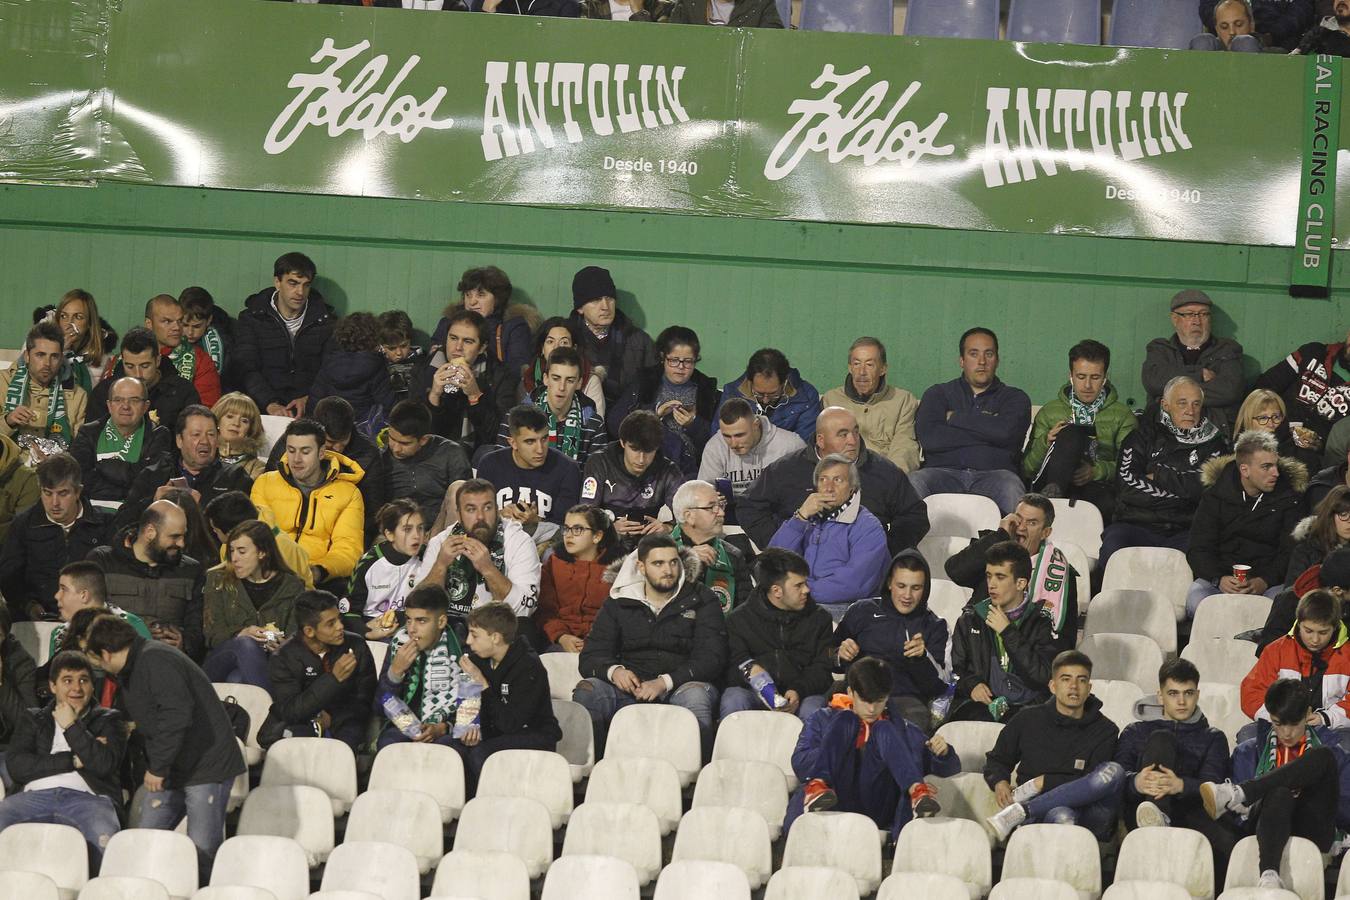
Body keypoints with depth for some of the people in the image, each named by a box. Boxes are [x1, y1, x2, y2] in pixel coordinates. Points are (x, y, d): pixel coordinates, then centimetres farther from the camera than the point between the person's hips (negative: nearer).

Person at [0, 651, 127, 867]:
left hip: (87, 797, -2)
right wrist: (72, 761, 1)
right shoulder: (33, 719, 26)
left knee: (104, 840, -38)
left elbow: (104, 764, 2)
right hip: (36, 796, 2)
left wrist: (71, 726, 7)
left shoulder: (107, 720, 21)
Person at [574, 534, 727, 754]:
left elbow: (711, 659, -4)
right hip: (631, 689, 2)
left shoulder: (701, 601, 8)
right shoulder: (619, 603, 14)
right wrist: (613, 671, -17)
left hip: (680, 687, -2)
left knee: (695, 697, -37)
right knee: (586, 691, -26)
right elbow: (590, 657, 9)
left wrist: (665, 682, -18)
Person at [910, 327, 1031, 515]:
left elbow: (1006, 432, -5)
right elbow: (928, 438, 0)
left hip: (992, 474, 0)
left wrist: (954, 417, 6)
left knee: (1011, 488, -36)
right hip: (944, 472, 0)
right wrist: (986, 433, 1)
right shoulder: (938, 394, 20)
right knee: (915, 483, -33)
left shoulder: (1014, 398, 19)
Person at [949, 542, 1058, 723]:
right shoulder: (970, 619, 16)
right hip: (981, 705, 1)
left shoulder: (1040, 621, 6)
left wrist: (1008, 633, -6)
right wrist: (971, 684, -3)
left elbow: (1045, 677, -6)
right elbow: (953, 669, 20)